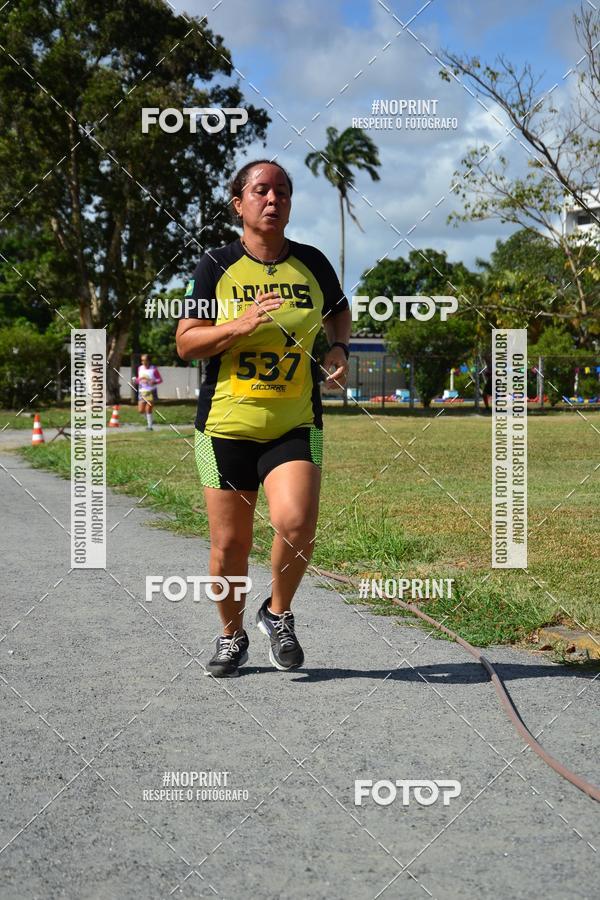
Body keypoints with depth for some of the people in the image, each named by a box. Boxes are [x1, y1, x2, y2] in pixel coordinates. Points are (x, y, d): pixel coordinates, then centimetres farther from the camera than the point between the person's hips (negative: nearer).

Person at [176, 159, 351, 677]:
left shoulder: (312, 263, 6)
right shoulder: (217, 266, 0)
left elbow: (339, 310, 25)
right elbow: (186, 343, -2)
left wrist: (339, 349, 5)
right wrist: (240, 325, -17)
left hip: (295, 425, 1)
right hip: (226, 425, 0)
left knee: (295, 522, -21)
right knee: (229, 543, 4)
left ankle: (278, 614, 8)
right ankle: (232, 636, 29)